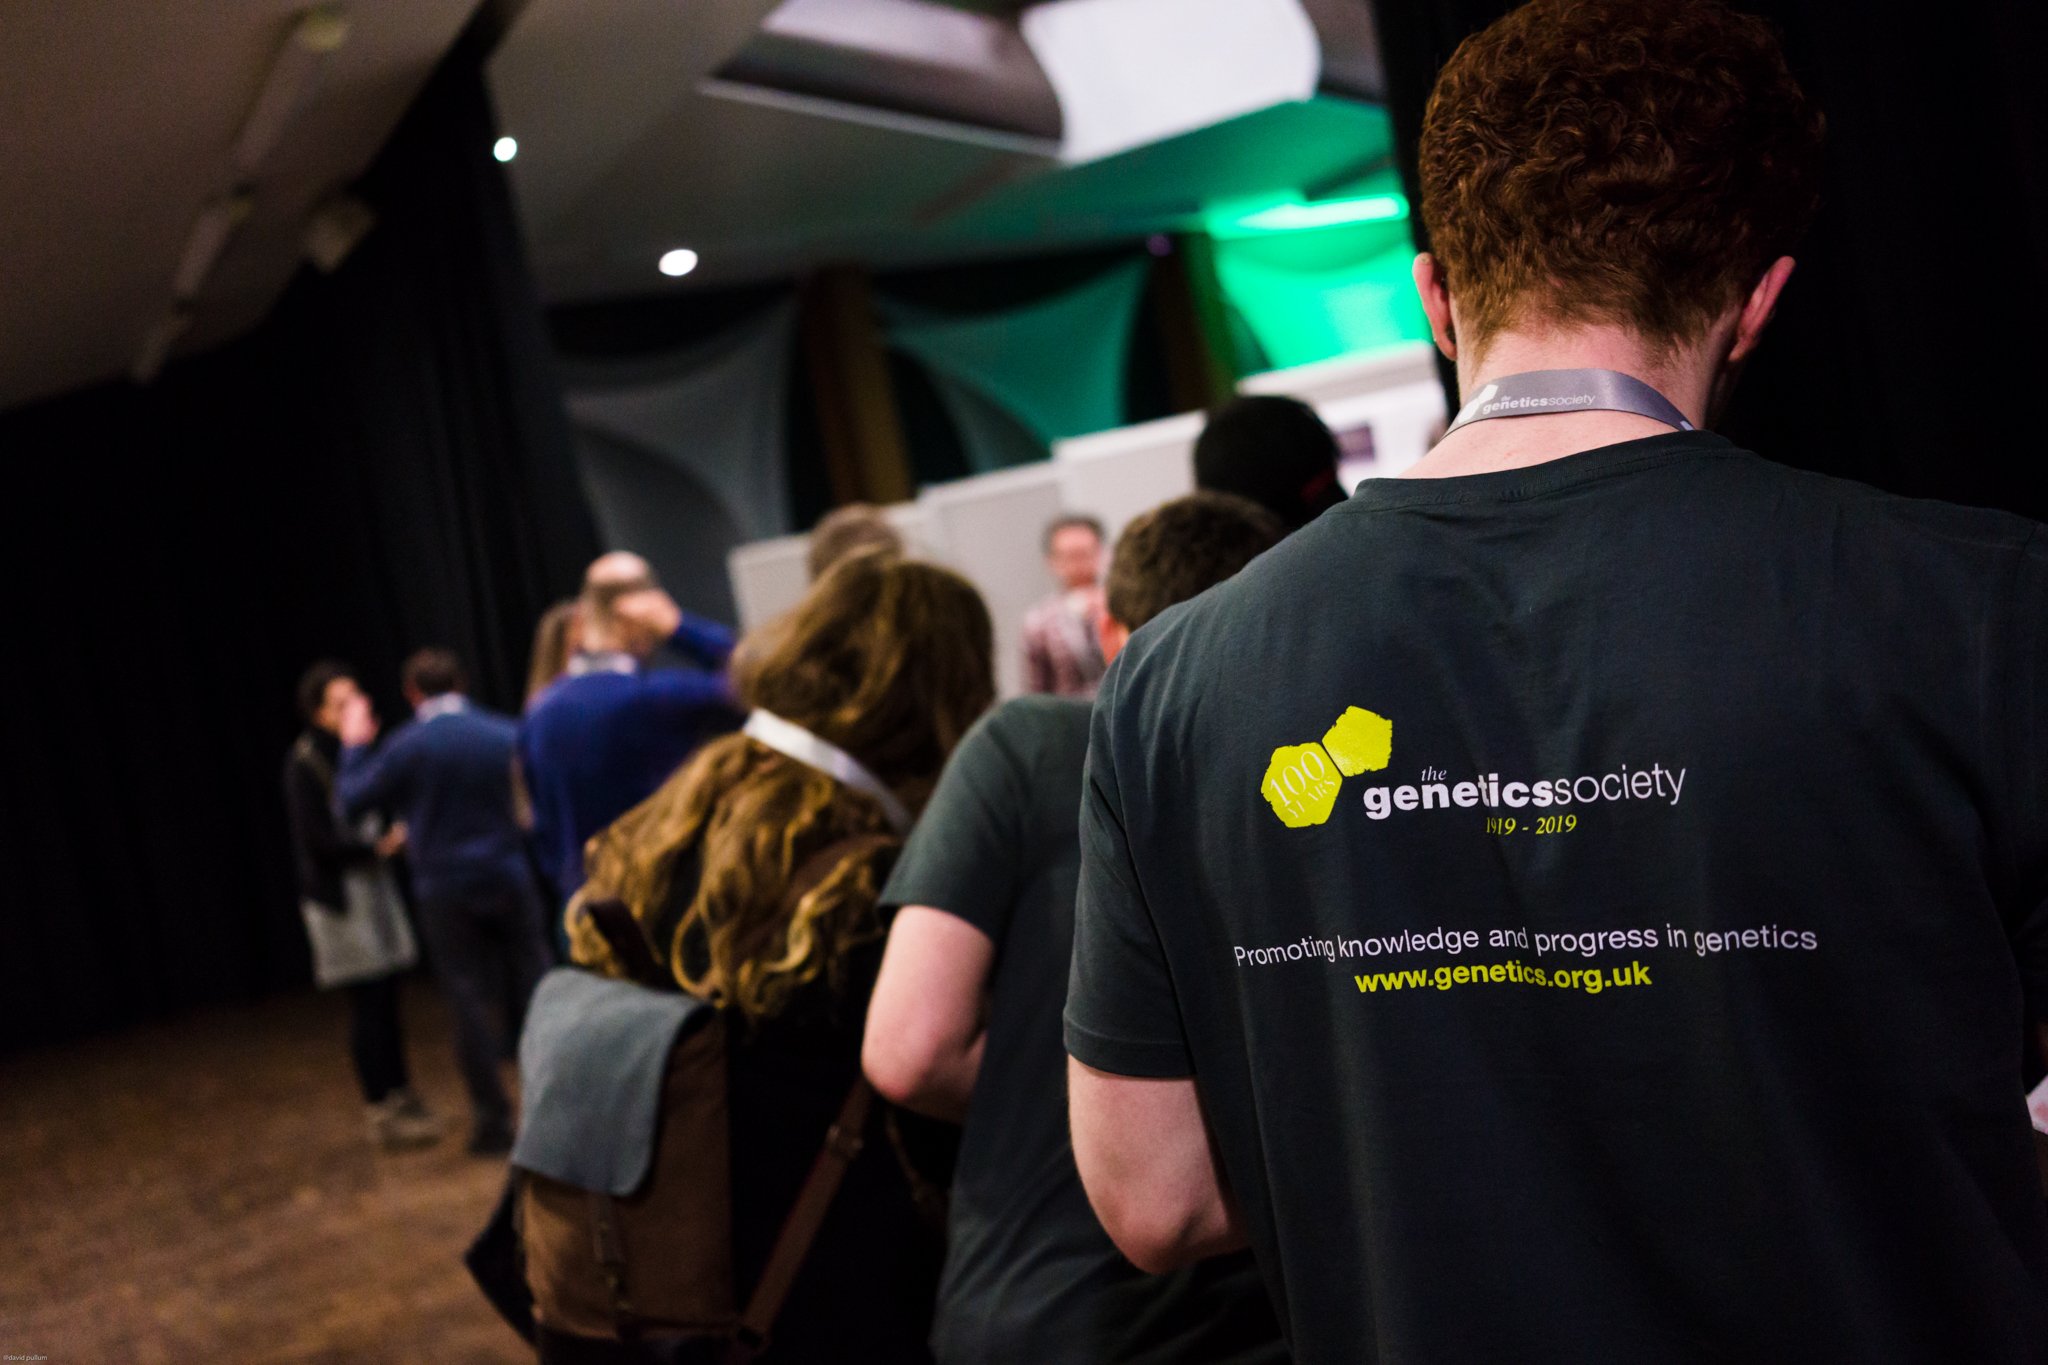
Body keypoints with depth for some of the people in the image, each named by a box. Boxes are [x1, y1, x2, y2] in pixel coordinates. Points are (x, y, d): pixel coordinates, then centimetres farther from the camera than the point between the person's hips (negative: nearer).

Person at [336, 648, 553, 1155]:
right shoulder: (508, 733, -3)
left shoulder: (405, 747, -9)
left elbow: (350, 801, 1)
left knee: (470, 1001, 4)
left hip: (446, 891, -2)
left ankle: (492, 1118, 6)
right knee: (532, 990, 10)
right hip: (510, 880, 2)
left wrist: (354, 745, 13)